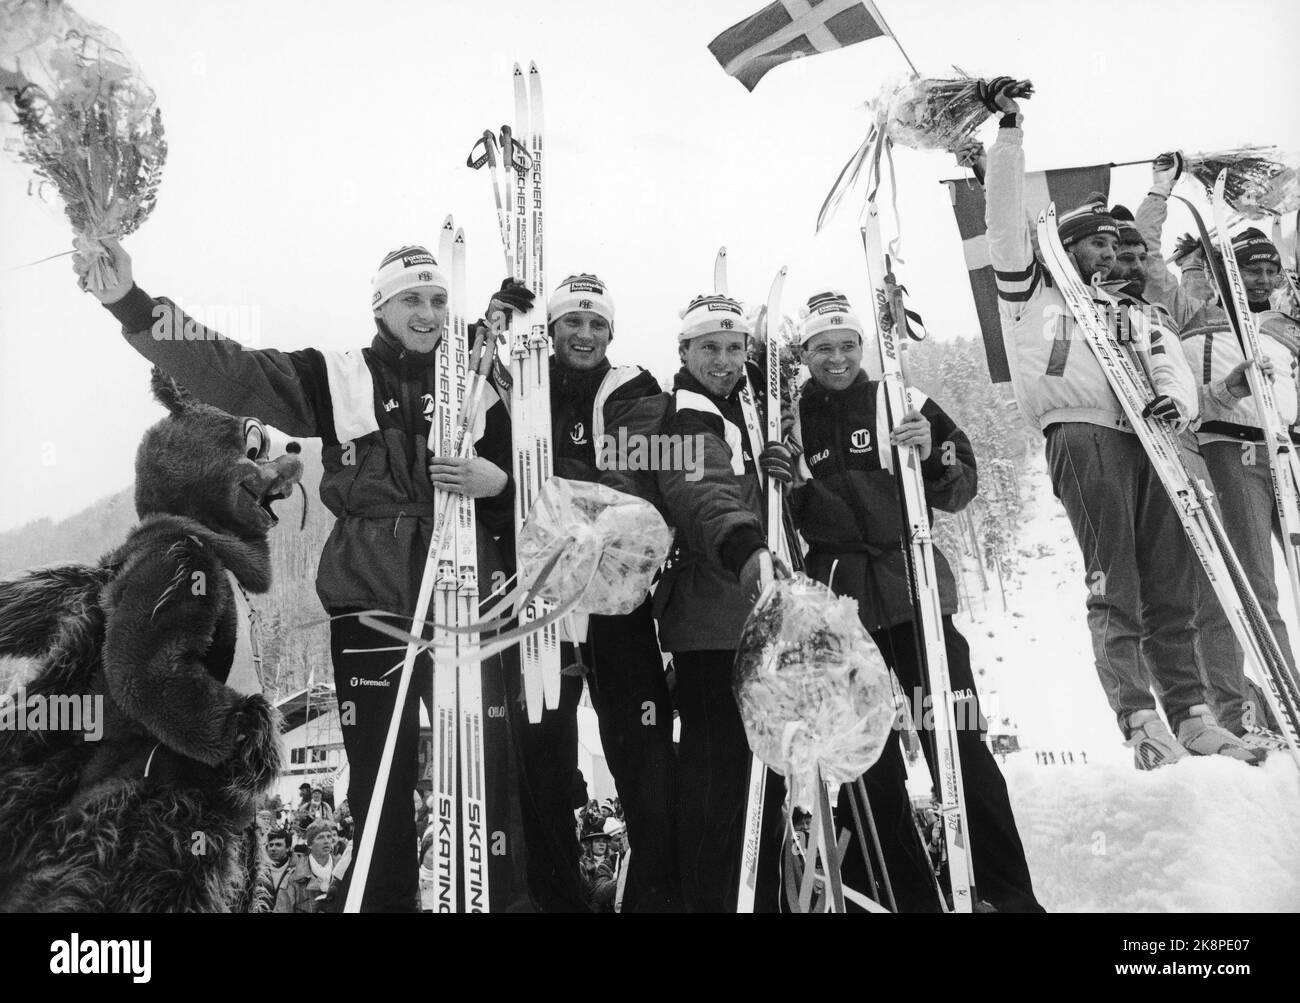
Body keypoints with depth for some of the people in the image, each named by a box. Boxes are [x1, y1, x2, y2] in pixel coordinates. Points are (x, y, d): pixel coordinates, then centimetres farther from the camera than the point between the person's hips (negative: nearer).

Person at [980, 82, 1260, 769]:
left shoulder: (1137, 314, 32)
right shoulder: (1031, 292, 18)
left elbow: (1172, 368, 18)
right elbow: (1006, 217, 9)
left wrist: (1176, 402, -6)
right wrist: (1009, 128, 7)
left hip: (1148, 440, 5)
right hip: (1081, 434, -5)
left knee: (1171, 585, 0)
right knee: (1114, 585, -13)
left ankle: (1191, 714, 2)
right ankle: (1141, 723, -16)